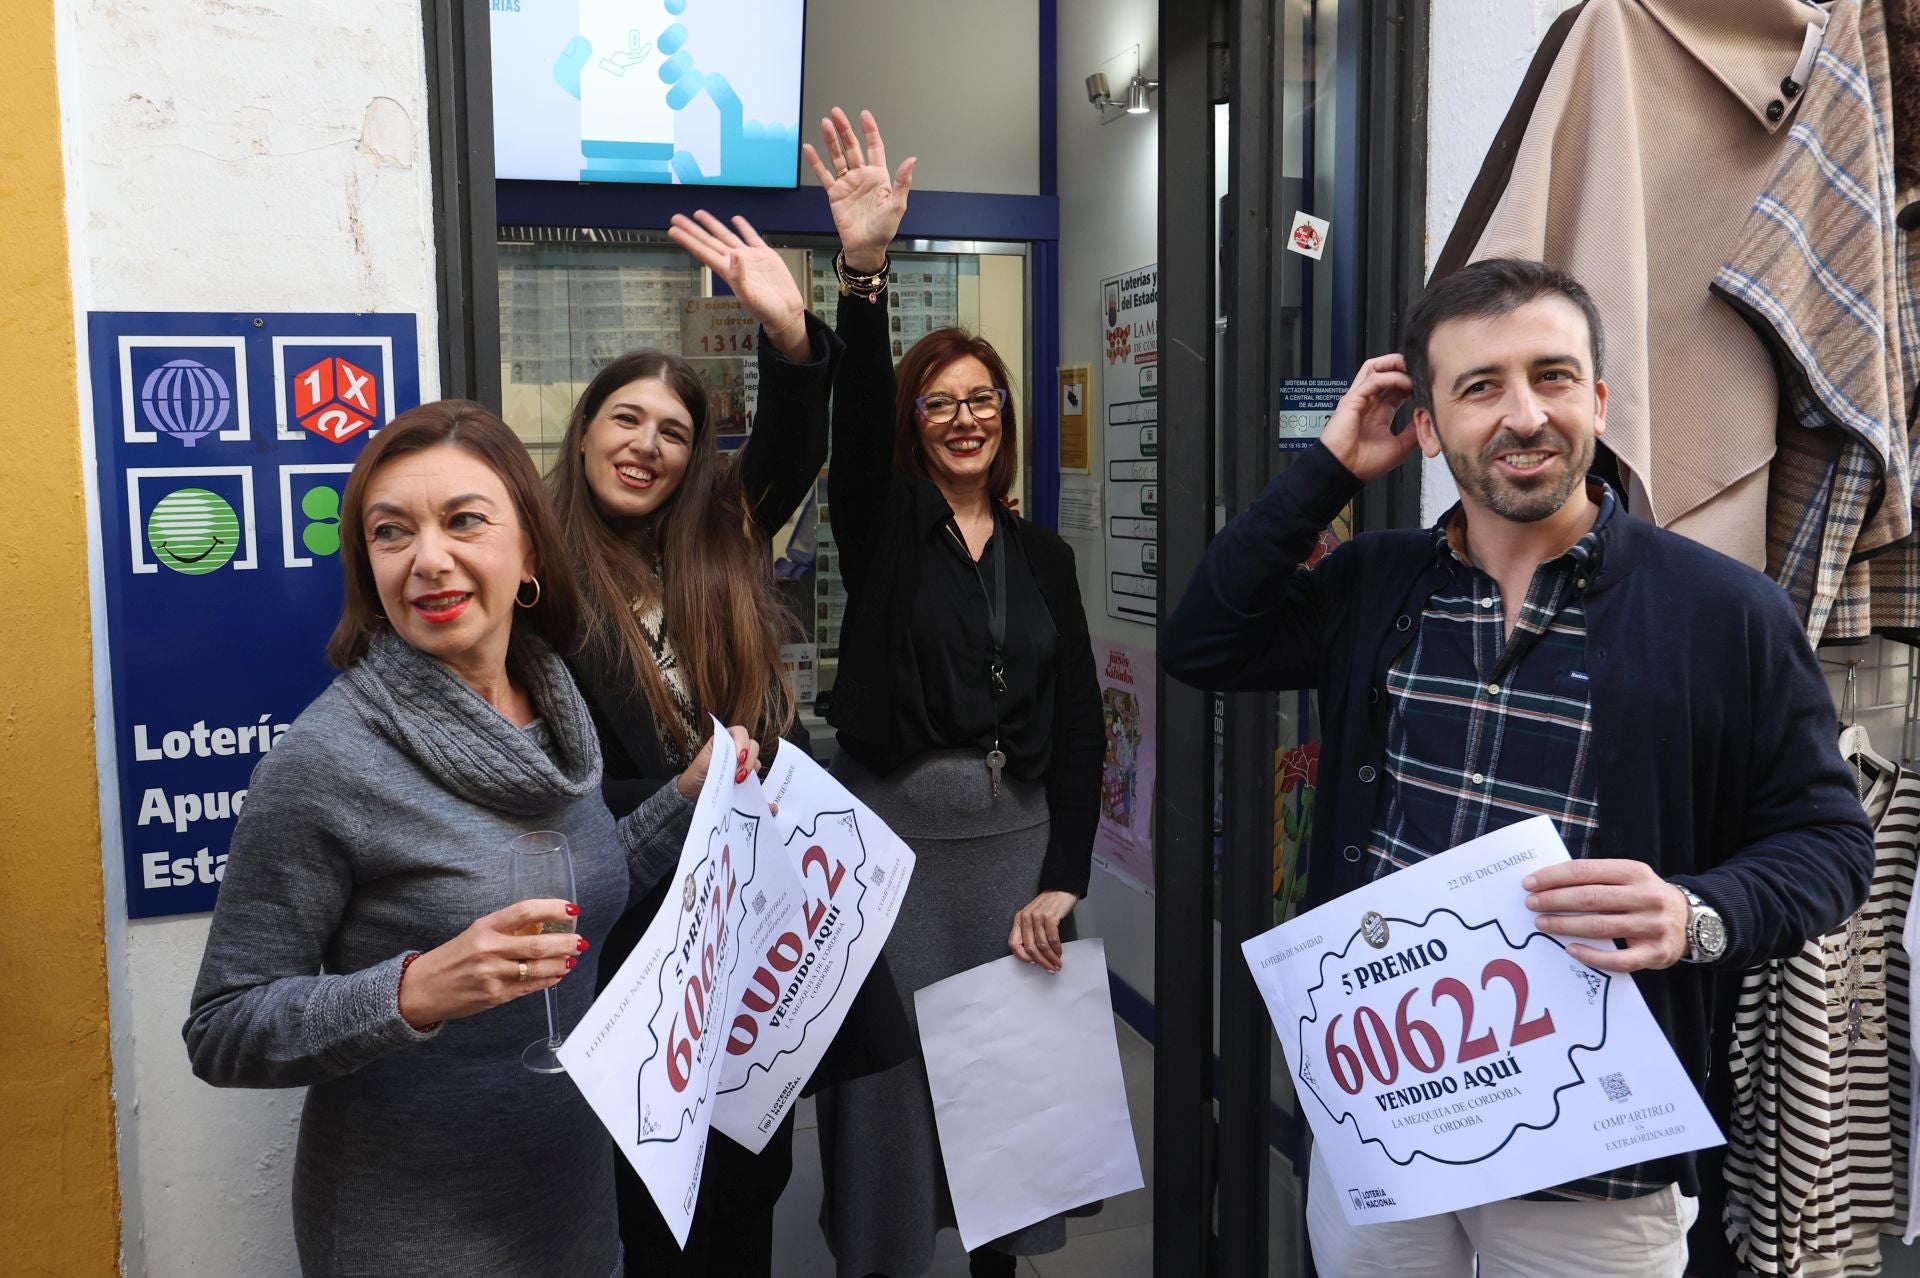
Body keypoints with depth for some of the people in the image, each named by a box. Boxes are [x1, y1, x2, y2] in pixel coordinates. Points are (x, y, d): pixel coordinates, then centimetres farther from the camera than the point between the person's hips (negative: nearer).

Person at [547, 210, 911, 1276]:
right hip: (652, 939, -4)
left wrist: (790, 334, -24)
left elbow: (792, 451, -7)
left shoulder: (714, 545, 5)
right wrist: (678, 799, -23)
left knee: (755, 1186, 19)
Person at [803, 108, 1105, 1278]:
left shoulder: (1045, 556, 8)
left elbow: (1082, 721, 3)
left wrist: (1062, 878, -6)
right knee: (889, 1054, 4)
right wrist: (866, 266, -35)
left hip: (1016, 831, 3)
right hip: (895, 824, -2)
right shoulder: (883, 527, 1)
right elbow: (857, 416, -19)